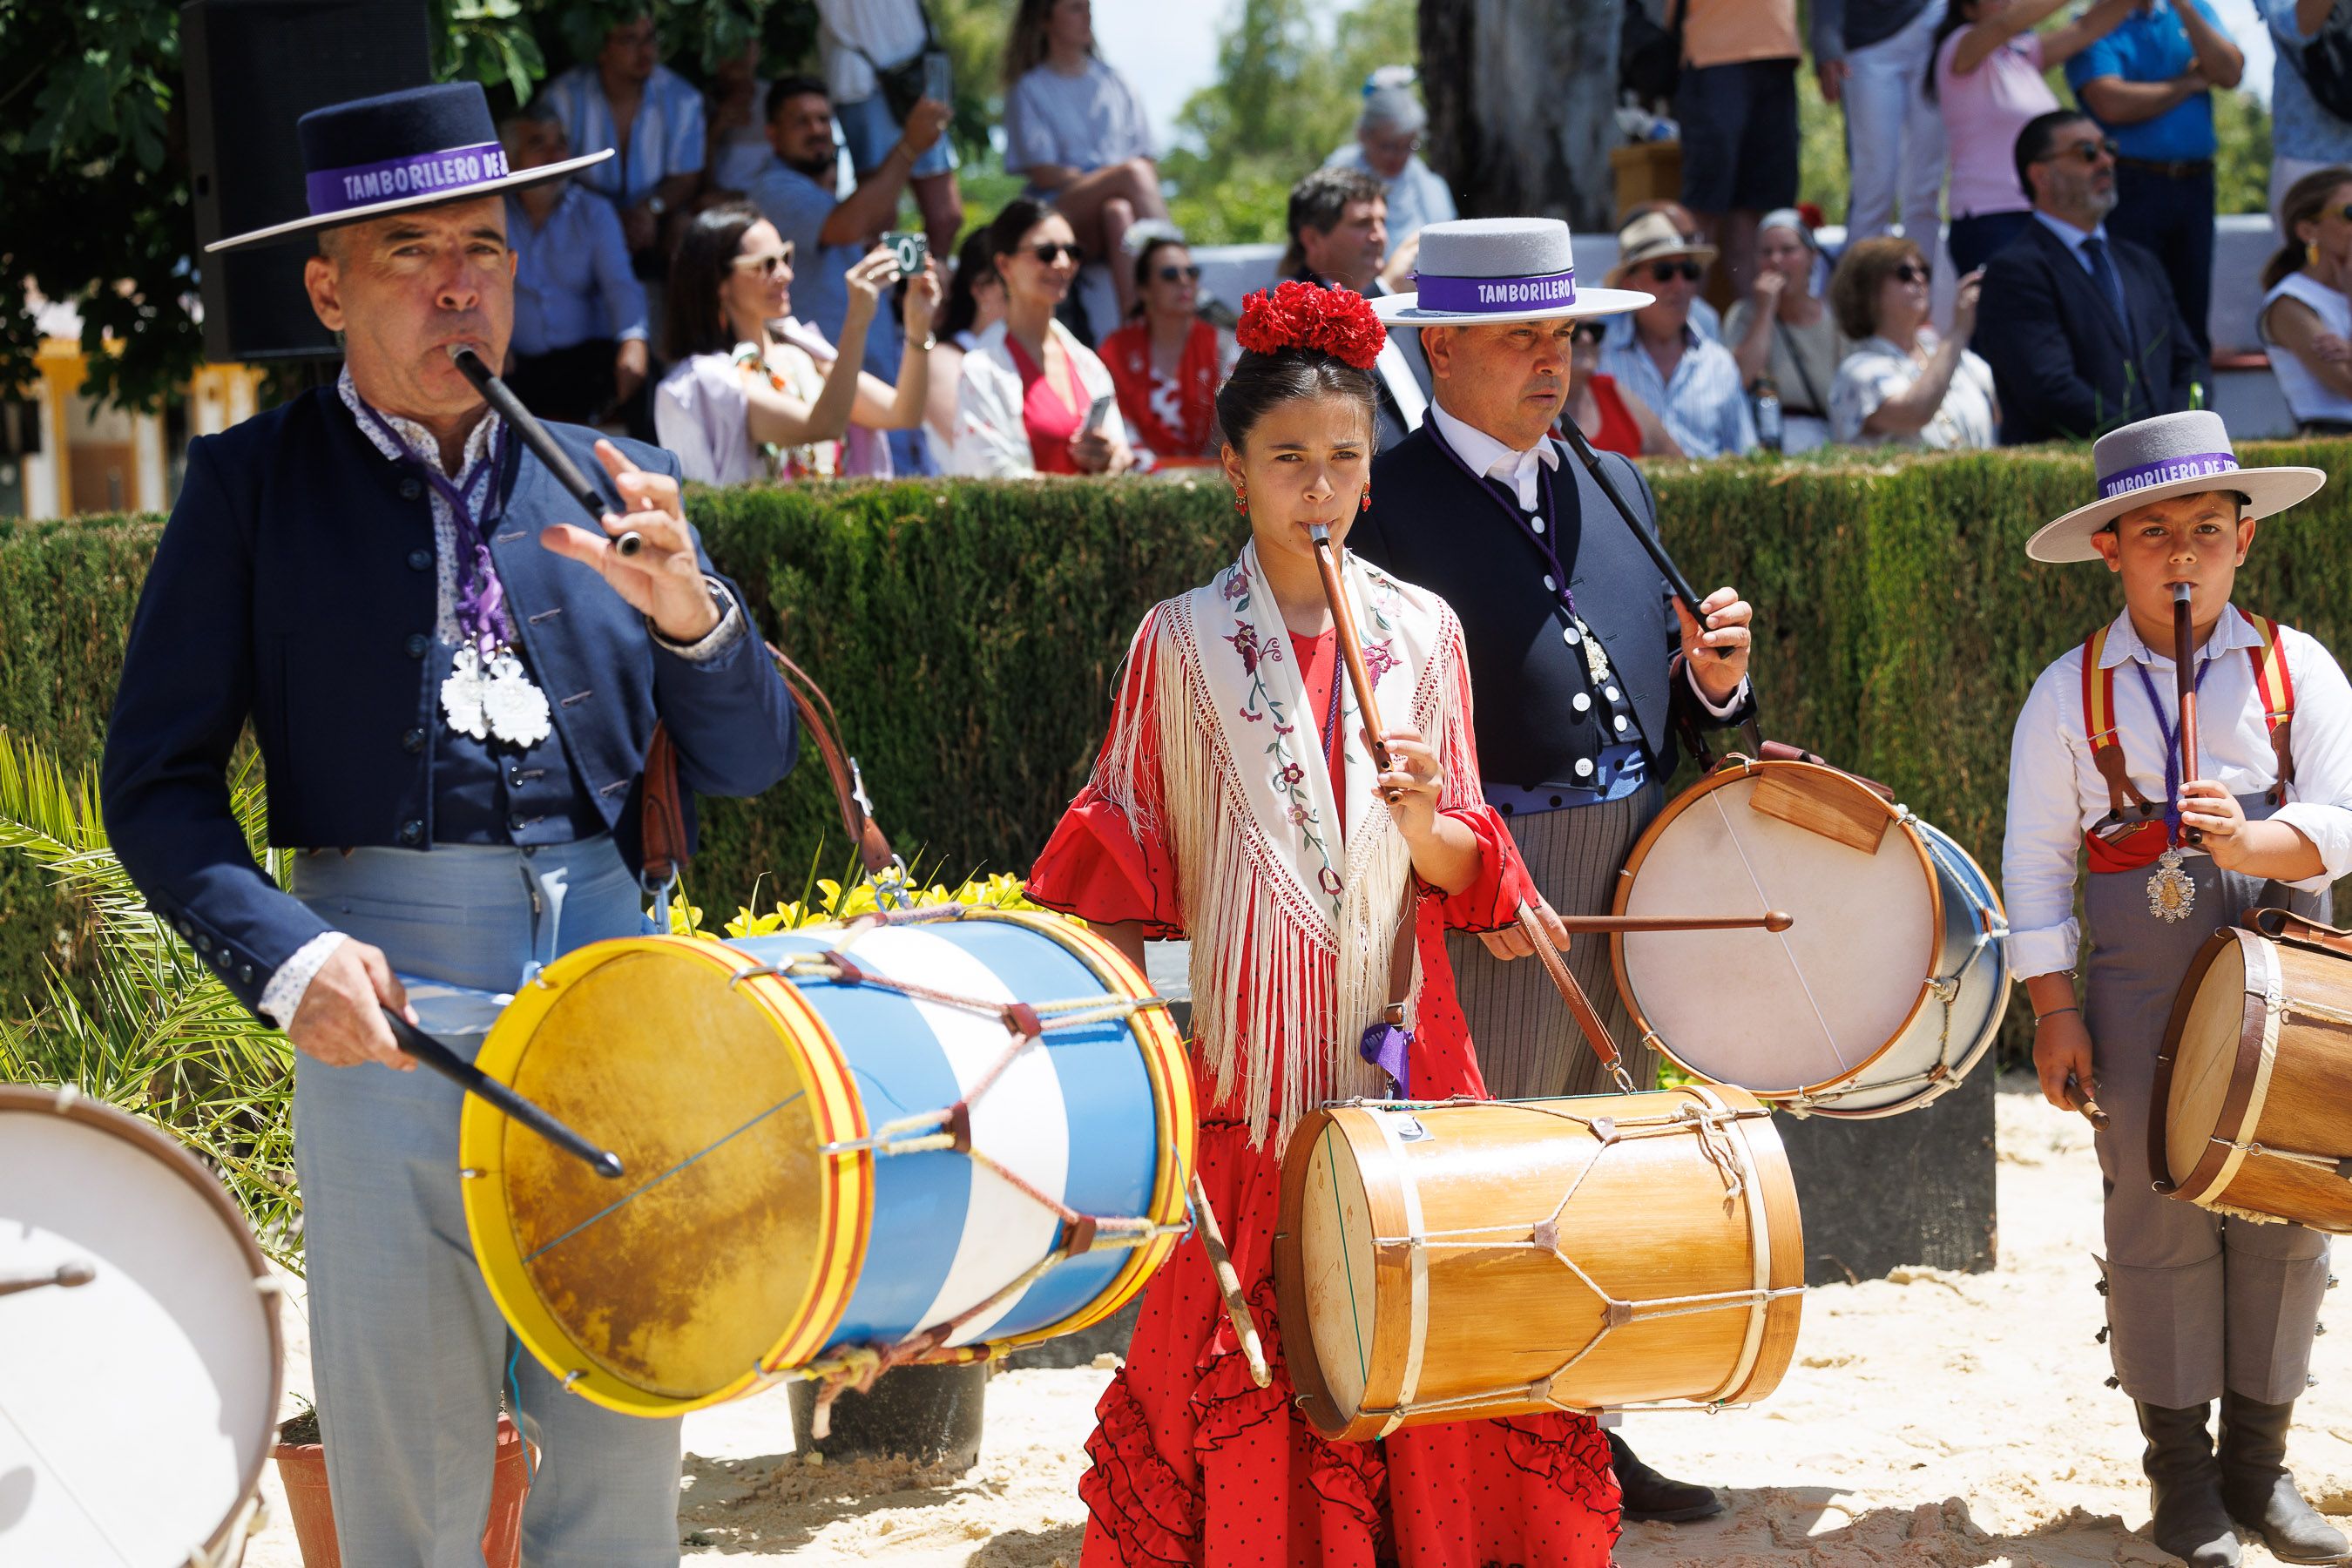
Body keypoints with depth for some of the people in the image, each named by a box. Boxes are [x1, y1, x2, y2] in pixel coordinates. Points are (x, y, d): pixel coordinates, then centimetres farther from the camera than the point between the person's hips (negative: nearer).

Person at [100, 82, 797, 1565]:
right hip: (386, 988, -3)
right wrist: (285, 955, -16)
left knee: (624, 1438, 6)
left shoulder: (611, 488, 12)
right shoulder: (257, 485, 3)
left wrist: (689, 609, -10)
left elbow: (749, 760, 10)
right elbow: (158, 782, 1)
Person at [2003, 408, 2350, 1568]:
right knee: (2160, 1217, -2)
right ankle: (2180, 1472, 10)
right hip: (2139, 981, -2)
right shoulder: (2071, 693, 1)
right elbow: (2034, 859, 2)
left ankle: (2259, 1461, 17)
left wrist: (2257, 841, -23)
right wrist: (2054, 1011, -3)